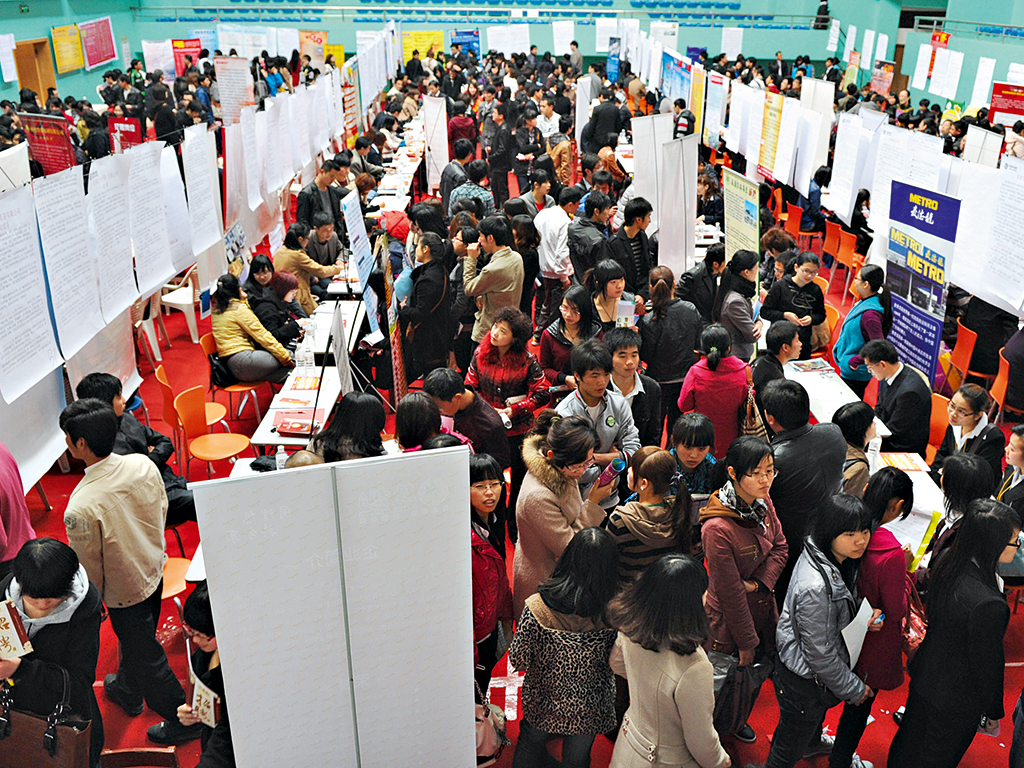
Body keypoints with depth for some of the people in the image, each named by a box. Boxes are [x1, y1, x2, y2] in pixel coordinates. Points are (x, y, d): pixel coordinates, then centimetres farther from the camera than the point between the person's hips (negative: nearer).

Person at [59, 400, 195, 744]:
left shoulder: (80, 509, -35)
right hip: (155, 569, 7)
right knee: (136, 638, 31)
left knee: (145, 654, 16)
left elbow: (89, 570, -21)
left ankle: (183, 719, 35)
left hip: (124, 592, -7)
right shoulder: (143, 464, -18)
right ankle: (127, 691, 59)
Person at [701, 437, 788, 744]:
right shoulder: (717, 529, -34)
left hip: (763, 608, 7)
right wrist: (746, 642, -14)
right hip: (730, 619, -6)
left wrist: (760, 581, -15)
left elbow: (780, 546, 3)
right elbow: (730, 593, -24)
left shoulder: (763, 501, -11)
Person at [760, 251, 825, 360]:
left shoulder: (816, 290, 3)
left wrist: (811, 319, -8)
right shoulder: (780, 286, -6)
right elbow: (765, 312, -5)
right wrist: (785, 315, -17)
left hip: (804, 343, 3)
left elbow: (821, 315, 13)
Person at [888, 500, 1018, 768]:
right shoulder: (988, 605, -38)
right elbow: (987, 664, -24)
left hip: (924, 674, 7)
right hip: (955, 702, -7)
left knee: (911, 734, 30)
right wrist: (993, 712, -5)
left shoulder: (949, 567, -14)